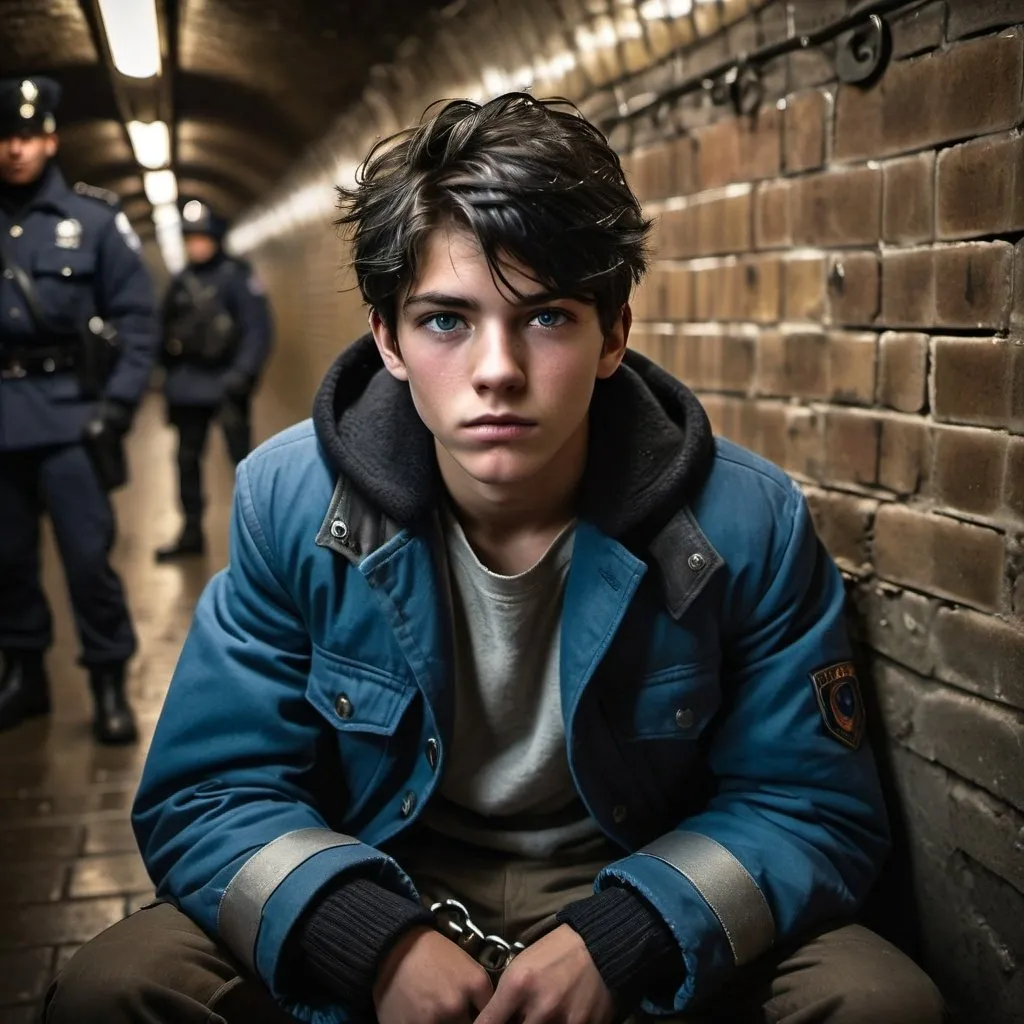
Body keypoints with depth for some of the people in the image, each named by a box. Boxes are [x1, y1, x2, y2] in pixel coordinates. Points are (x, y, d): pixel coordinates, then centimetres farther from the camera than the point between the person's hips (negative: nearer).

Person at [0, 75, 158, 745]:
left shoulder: (95, 217, 0)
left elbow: (137, 318, -1)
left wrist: (117, 404, -10)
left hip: (70, 410, -3)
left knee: (88, 554, -5)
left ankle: (110, 683, 8)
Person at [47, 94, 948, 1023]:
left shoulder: (748, 524, -15)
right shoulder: (289, 502, -12)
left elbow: (815, 808, -8)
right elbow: (207, 795, -9)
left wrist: (616, 941, -24)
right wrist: (378, 940, -27)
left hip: (638, 915, 1)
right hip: (378, 910, 0)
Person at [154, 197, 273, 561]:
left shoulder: (237, 276, -6)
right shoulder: (181, 283, 10)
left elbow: (258, 329, -12)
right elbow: (168, 333, 13)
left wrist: (243, 373, -21)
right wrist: (170, 381, 11)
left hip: (226, 385, -6)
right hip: (188, 388, 6)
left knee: (243, 459, -3)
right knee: (186, 459, 12)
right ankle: (191, 532, 24)